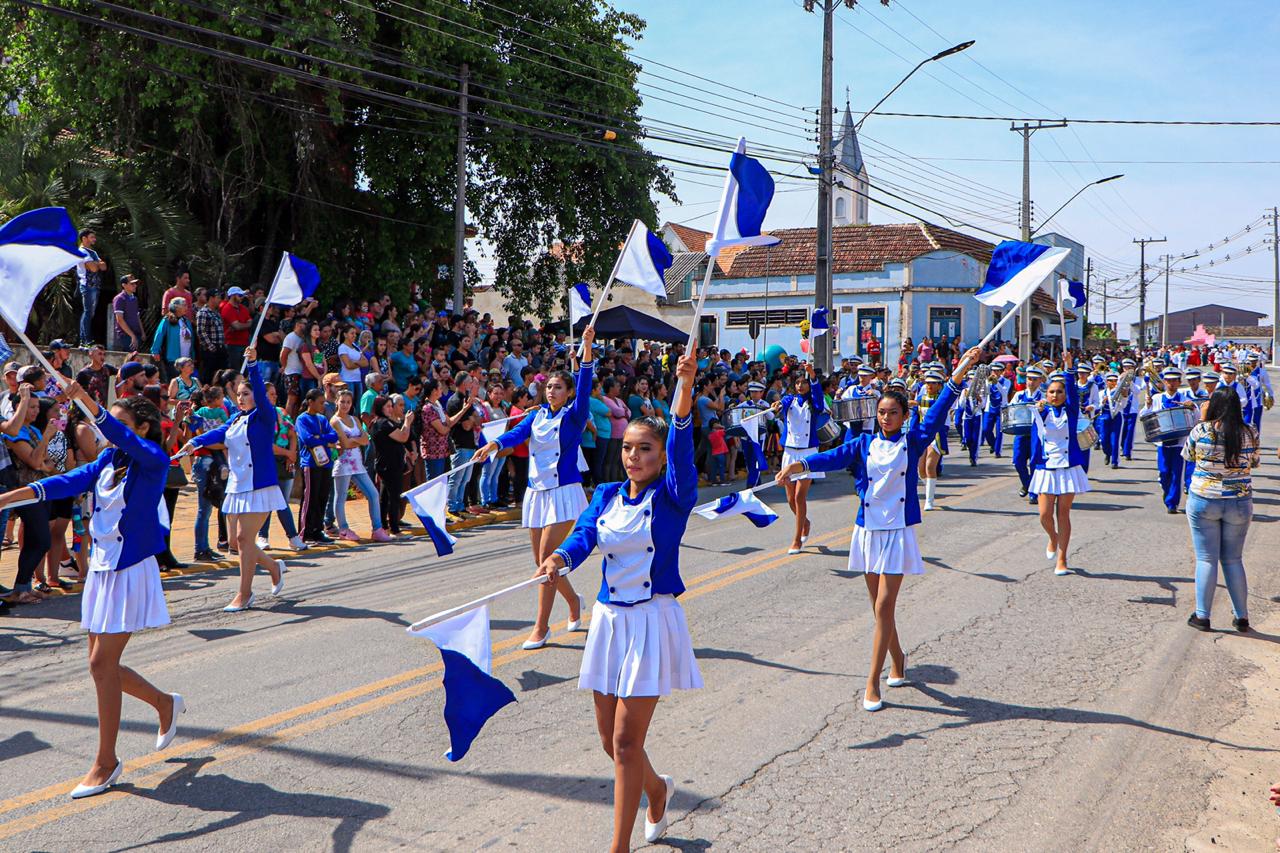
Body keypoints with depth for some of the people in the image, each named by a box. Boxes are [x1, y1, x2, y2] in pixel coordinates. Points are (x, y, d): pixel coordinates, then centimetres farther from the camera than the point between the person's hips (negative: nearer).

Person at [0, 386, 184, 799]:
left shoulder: (154, 461, -12)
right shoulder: (108, 460, 9)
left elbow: (121, 437, -29)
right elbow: (70, 482, 0)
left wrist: (86, 401, -41)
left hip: (132, 571, -8)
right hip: (101, 568, 8)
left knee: (102, 664, -7)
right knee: (104, 664, 11)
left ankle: (106, 762, 6)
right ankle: (164, 703, 36)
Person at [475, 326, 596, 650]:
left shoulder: (574, 415, -3)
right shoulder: (538, 415, 11)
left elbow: (584, 386, -19)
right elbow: (518, 432, -6)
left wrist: (588, 349, -34)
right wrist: (494, 444, -28)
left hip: (563, 492, -6)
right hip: (536, 491, 6)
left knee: (547, 560, -11)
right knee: (543, 562, 11)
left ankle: (541, 628, -3)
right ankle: (574, 601, 37)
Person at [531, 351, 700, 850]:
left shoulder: (672, 496, -7)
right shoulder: (606, 496, 7)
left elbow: (680, 445, -25)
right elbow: (584, 535, -9)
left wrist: (685, 388, -42)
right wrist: (559, 559, -32)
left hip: (653, 620, -5)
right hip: (609, 618, 5)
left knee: (626, 740, -6)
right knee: (609, 739, 14)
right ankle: (657, 789, 44)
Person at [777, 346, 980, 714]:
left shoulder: (913, 442, 0)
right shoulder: (865, 443, 5)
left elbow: (938, 411, -10)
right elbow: (835, 456, -9)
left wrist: (960, 371, -21)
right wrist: (798, 464, -26)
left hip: (897, 532, -3)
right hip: (867, 530, 4)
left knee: (884, 607, -9)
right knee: (880, 606, 14)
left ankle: (873, 684, -5)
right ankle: (897, 660, 37)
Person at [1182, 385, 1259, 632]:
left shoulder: (1201, 431, -12)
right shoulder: (1249, 433, -6)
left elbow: (1187, 456, 7)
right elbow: (1255, 462, 10)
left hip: (1203, 502, -2)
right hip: (1239, 504, 2)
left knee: (1206, 559, 6)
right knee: (1233, 559, 15)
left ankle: (1202, 616, 9)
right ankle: (1242, 617, 20)